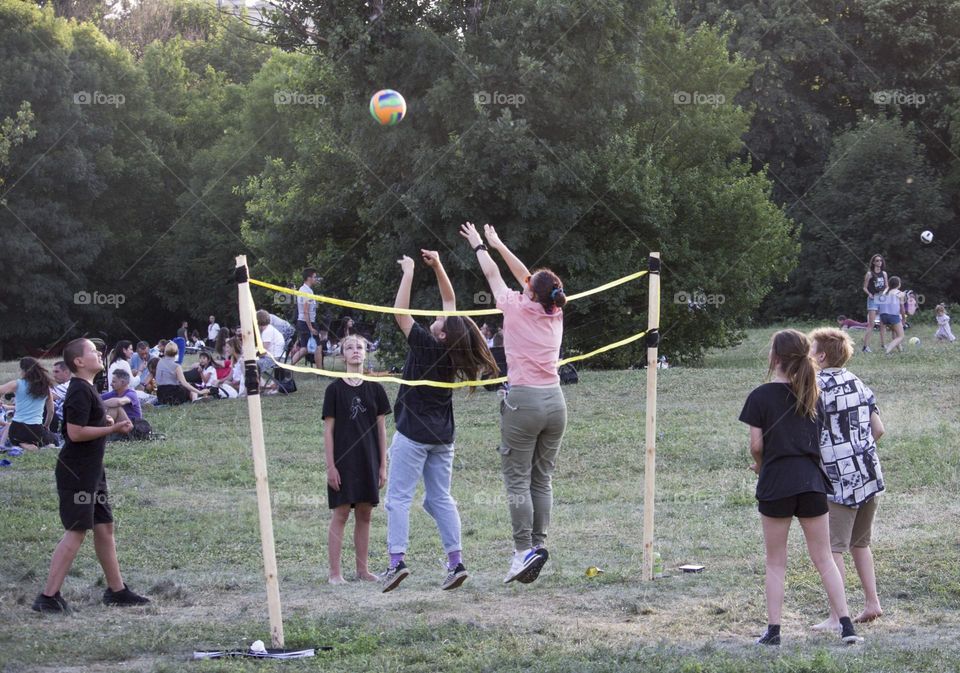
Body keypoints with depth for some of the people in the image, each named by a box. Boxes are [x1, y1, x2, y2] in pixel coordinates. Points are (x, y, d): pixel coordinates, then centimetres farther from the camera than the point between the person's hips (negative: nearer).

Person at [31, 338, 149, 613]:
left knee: (104, 527, 13)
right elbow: (75, 432, -24)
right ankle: (48, 597, -7)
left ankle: (116, 590, 21)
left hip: (91, 471, 10)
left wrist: (105, 422, 10)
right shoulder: (80, 391, -18)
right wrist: (112, 429, -20)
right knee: (76, 531, -9)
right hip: (76, 473, -10)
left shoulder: (86, 388, 13)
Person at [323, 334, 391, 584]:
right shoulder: (335, 389, -2)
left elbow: (381, 429, 9)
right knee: (340, 514, -4)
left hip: (368, 461, 3)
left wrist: (383, 465, 5)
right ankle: (335, 571, -1)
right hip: (343, 461, -3)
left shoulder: (375, 389, 6)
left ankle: (362, 569, 15)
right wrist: (330, 465, -8)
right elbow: (328, 429, -3)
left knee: (364, 515, 7)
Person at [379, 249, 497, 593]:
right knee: (440, 499, 10)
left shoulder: (427, 346, -15)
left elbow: (400, 313, -14)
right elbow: (450, 301, 10)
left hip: (413, 434, -6)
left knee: (398, 497, -4)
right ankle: (456, 563, 4)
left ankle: (397, 561, -14)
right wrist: (437, 266, 8)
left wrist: (409, 273, -8)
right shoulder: (453, 350, 0)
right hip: (442, 435, 6)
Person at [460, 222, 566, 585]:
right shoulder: (555, 314, 9)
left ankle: (524, 549, -10)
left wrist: (479, 246, 29)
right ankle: (539, 543, 5)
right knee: (543, 478, 9)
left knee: (517, 479, -3)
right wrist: (498, 245, 34)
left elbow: (493, 275, 11)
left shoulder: (517, 308, -5)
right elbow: (527, 276, 23)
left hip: (523, 401, -5)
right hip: (555, 401, 5)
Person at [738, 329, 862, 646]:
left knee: (775, 563, 6)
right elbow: (816, 438, 10)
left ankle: (773, 630, 4)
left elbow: (756, 445, -7)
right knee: (824, 559, 8)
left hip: (776, 484, -3)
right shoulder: (812, 396, 7)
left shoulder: (761, 396, -6)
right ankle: (846, 624, 2)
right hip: (812, 481, 3)